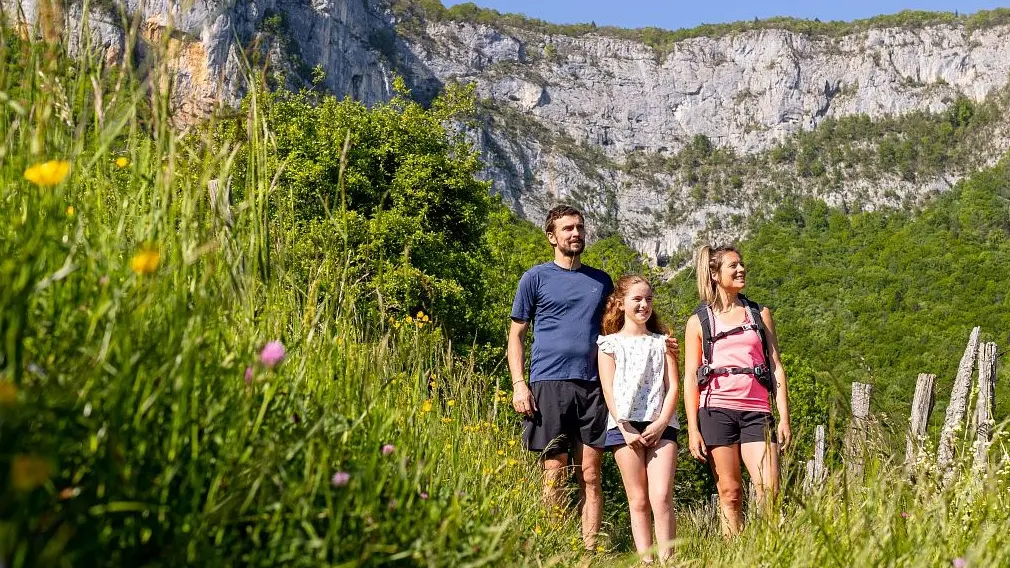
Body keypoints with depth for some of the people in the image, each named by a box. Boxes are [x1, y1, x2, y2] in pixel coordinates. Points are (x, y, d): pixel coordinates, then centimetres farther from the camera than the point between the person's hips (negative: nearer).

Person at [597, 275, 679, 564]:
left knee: (661, 498, -11)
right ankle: (646, 561, 3)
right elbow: (608, 390, 2)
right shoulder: (610, 343, 10)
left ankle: (666, 560, -10)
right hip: (624, 426, -1)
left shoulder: (663, 342, 15)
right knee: (638, 501, 1)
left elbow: (673, 387, 7)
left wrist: (660, 424, -6)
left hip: (661, 425, 1)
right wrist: (625, 427, -9)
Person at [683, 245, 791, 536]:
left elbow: (776, 367, 14)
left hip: (756, 411, 2)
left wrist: (784, 418, 5)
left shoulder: (760, 314, 16)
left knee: (770, 491, -11)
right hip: (716, 410, -2)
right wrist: (693, 430, -2)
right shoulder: (699, 321, 9)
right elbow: (690, 379, 6)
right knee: (730, 493, 0)